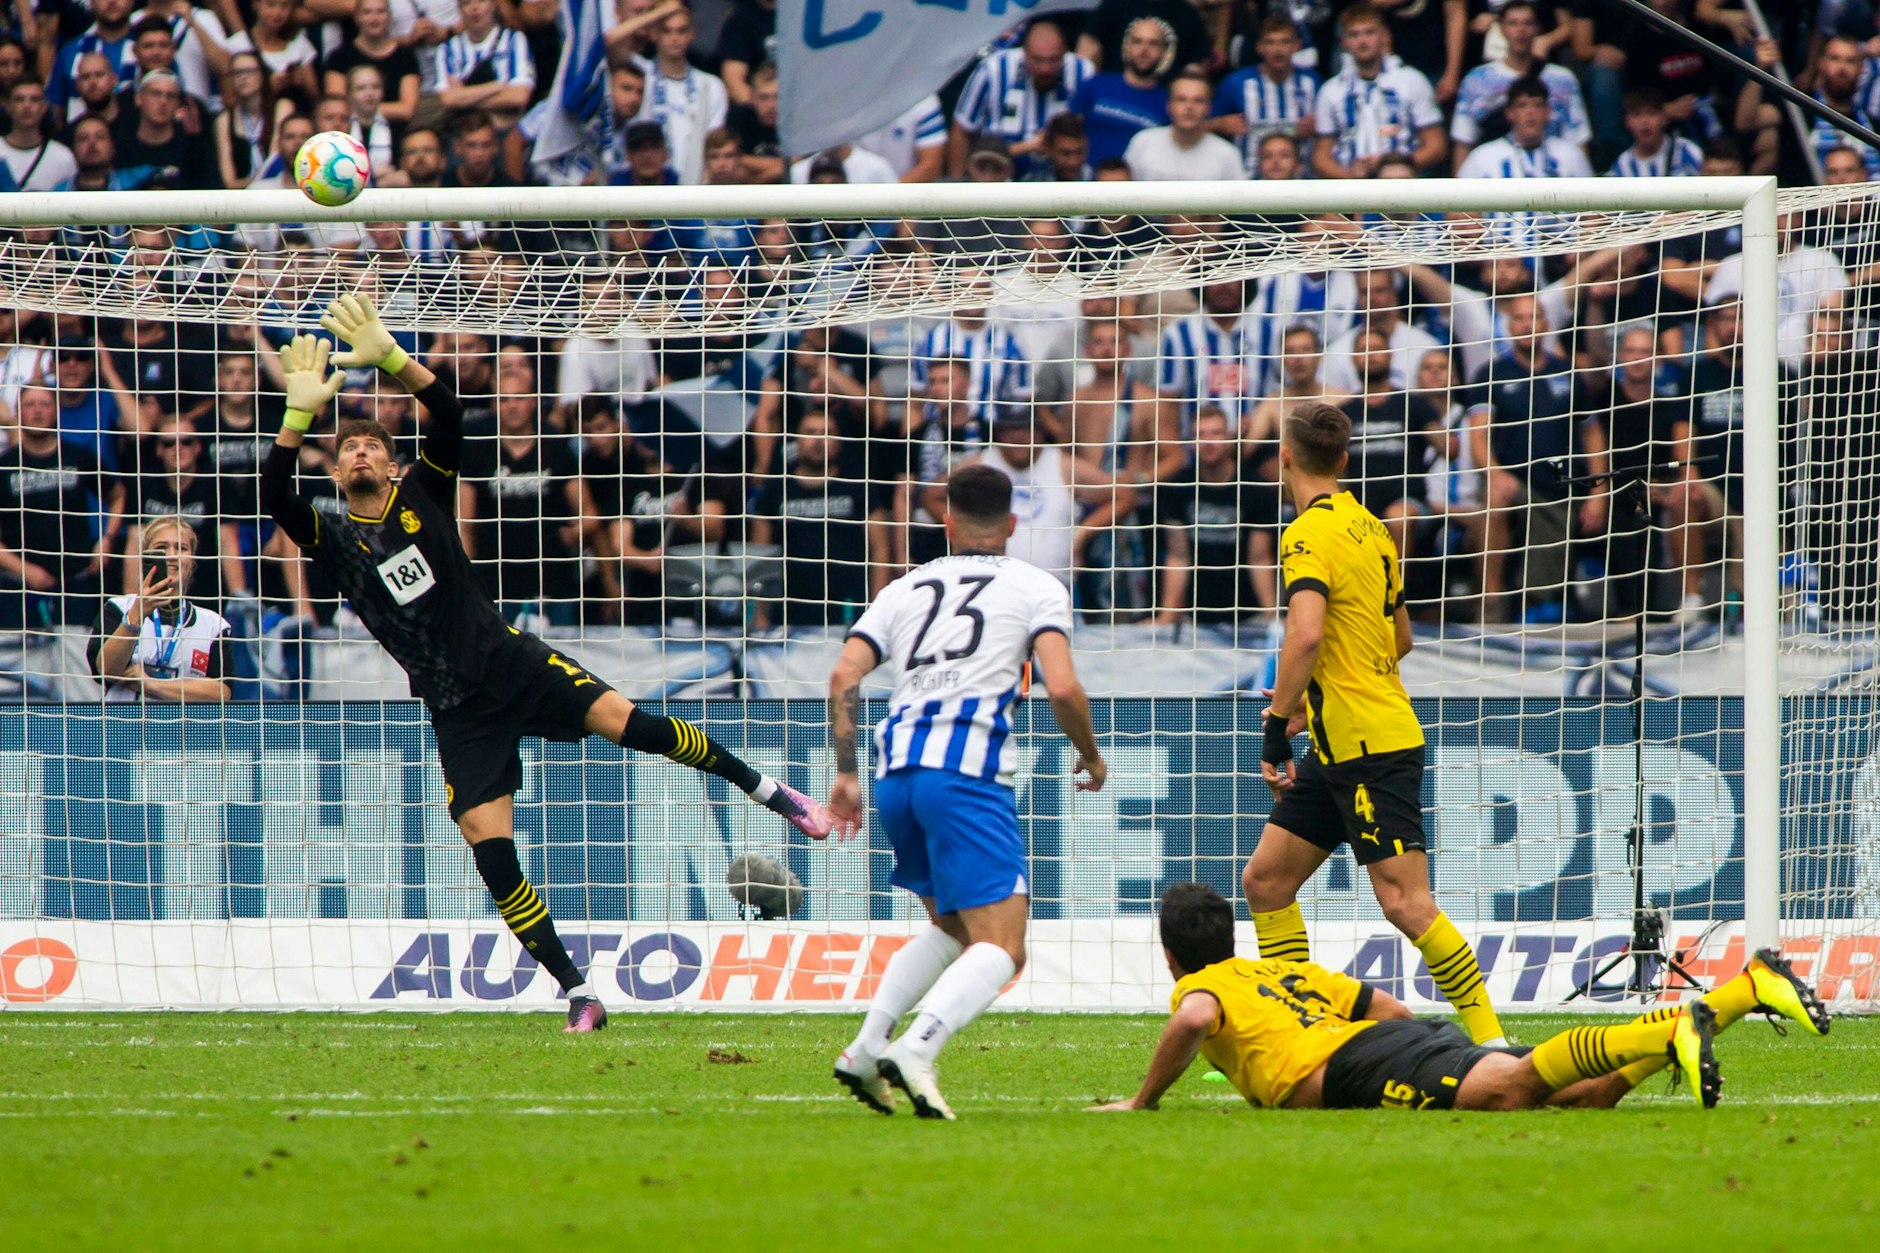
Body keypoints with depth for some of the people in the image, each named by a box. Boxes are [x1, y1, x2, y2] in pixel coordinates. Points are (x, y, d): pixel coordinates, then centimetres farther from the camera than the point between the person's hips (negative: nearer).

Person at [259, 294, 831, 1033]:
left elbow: (448, 417, -10)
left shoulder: (421, 494, 5)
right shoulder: (334, 536, 3)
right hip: (456, 710, 0)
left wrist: (389, 359, -24)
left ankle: (764, 790, -4)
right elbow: (276, 496, -16)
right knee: (491, 855, -11)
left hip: (509, 661, 0)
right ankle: (577, 992, -2)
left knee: (623, 720, -22)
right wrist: (300, 413, -27)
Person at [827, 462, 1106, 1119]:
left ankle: (865, 1051, 11)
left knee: (952, 928, 26)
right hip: (970, 772, -6)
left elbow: (844, 676, 9)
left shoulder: (905, 588, 22)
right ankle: (914, 1051, -32)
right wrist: (1091, 756, 15)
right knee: (1000, 950, -7)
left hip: (896, 769, 6)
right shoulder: (1037, 588, 11)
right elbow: (1063, 688, -3)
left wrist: (846, 772, 16)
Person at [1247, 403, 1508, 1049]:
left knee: (1406, 904, -10)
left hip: (1372, 750, -10)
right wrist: (1315, 704, 28)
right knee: (1265, 878, 11)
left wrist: (1277, 729, -24)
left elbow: (1306, 633, -30)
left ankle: (1493, 1041, -9)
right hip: (1339, 751, 10)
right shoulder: (1370, 529, 13)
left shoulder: (1309, 535, -15)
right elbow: (1400, 638, 24)